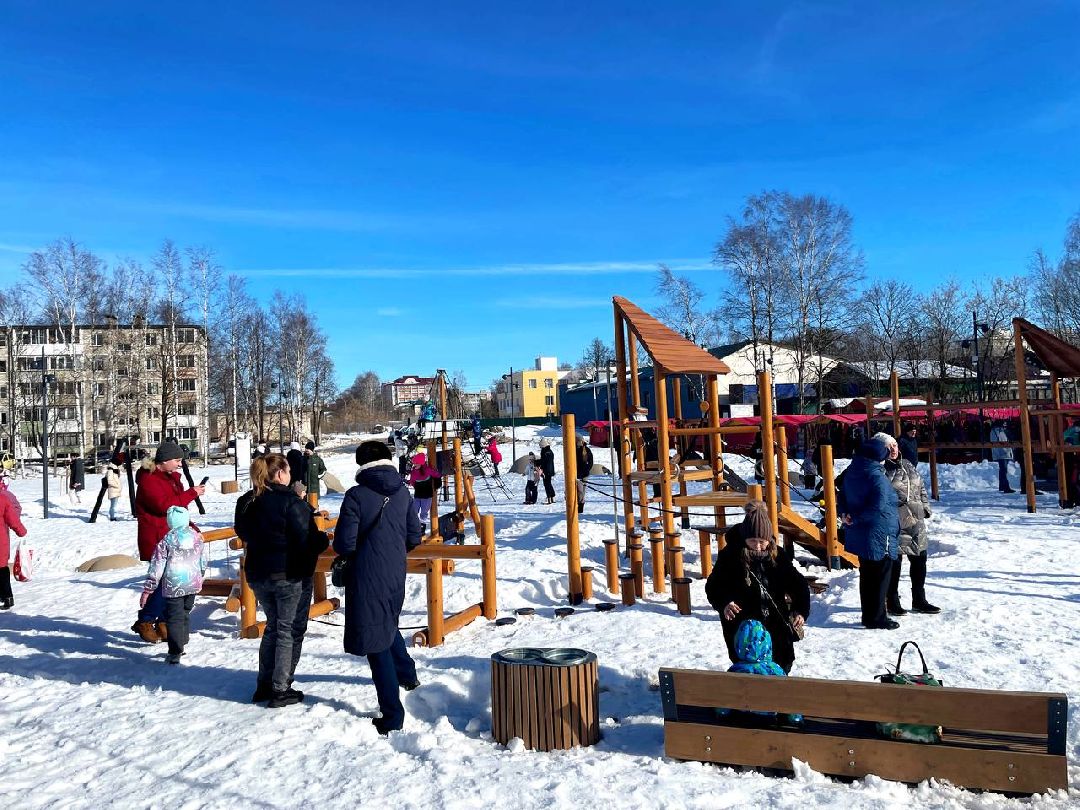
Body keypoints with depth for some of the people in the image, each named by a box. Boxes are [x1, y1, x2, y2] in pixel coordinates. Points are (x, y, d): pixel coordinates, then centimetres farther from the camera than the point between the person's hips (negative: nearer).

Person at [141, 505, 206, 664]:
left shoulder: (166, 541, -9)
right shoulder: (197, 536, 3)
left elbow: (156, 568, -8)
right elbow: (202, 562, 15)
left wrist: (147, 590, -1)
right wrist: (200, 576, 33)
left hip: (173, 587, -5)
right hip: (193, 584, 5)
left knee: (174, 618, 0)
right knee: (186, 613, 21)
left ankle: (175, 653, -1)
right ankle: (182, 645, 30)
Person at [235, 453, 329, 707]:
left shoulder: (247, 502, 4)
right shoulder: (290, 502, -20)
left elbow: (244, 534, 16)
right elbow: (309, 540, -21)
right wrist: (325, 538, -2)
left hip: (258, 574, 7)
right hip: (291, 576, -7)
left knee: (273, 626, 22)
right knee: (290, 631, 6)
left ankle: (264, 685, 26)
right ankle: (281, 690, 10)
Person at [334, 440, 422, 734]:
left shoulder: (356, 495, -14)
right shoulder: (403, 493, 2)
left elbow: (343, 543, -15)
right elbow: (414, 536, 7)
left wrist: (353, 553, 8)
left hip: (367, 578, -6)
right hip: (396, 575, 6)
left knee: (376, 643, 2)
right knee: (388, 625, 32)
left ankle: (392, 716, 6)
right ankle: (407, 675, 48)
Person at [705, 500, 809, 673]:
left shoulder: (776, 555, -1)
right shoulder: (730, 555, -10)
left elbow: (796, 582, 3)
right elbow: (713, 586, -5)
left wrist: (801, 610, -14)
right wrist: (723, 603, -25)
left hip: (776, 627, 4)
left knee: (782, 669, 14)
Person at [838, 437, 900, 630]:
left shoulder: (851, 472, 6)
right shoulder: (876, 476, -20)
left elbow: (842, 497, 13)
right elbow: (879, 506, -26)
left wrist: (846, 513, -1)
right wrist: (858, 518, -16)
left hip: (859, 535, 8)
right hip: (879, 535, -8)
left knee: (866, 576, 16)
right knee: (880, 577, 3)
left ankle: (868, 615, 25)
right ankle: (877, 618, 8)